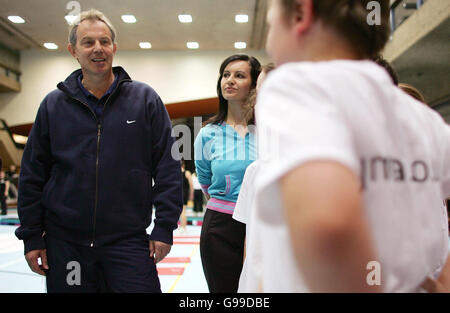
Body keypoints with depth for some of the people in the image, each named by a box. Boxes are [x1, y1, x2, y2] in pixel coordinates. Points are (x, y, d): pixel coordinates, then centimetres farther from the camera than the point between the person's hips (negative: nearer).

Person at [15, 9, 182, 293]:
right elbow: (33, 174, 9)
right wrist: (32, 236, 6)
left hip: (128, 240, -1)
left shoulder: (145, 99, 1)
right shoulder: (54, 104, 6)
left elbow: (168, 168, 0)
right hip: (65, 242, 2)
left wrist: (164, 228, -4)